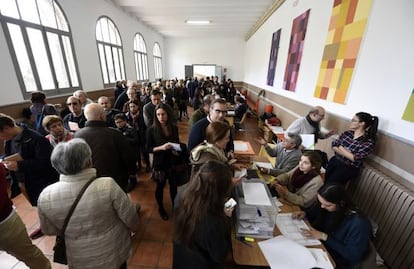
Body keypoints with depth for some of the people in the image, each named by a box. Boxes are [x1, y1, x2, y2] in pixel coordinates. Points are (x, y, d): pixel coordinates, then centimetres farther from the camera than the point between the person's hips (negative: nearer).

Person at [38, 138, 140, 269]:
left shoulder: (45, 196, -21)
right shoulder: (108, 185, -31)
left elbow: (49, 230, -1)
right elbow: (132, 221, -19)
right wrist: (132, 228, 3)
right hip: (114, 254, -2)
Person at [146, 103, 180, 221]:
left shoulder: (174, 128, -3)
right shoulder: (151, 130, -12)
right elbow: (148, 149, -10)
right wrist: (161, 147, -25)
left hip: (173, 162, 3)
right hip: (159, 163, -2)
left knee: (174, 185, 12)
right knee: (160, 186, 16)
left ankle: (175, 206, 39)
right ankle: (161, 208, 42)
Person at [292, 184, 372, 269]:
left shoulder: (359, 224, -26)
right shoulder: (326, 208, -11)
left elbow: (353, 255, -21)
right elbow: (314, 212, 10)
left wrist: (324, 237, -24)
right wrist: (305, 213, -10)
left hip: (336, 261, -5)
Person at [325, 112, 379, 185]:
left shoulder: (369, 142, -11)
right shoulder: (347, 133, 2)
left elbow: (355, 158, -18)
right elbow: (334, 146, -1)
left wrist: (341, 148, -10)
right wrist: (346, 152, -16)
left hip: (349, 168, -4)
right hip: (334, 161, 4)